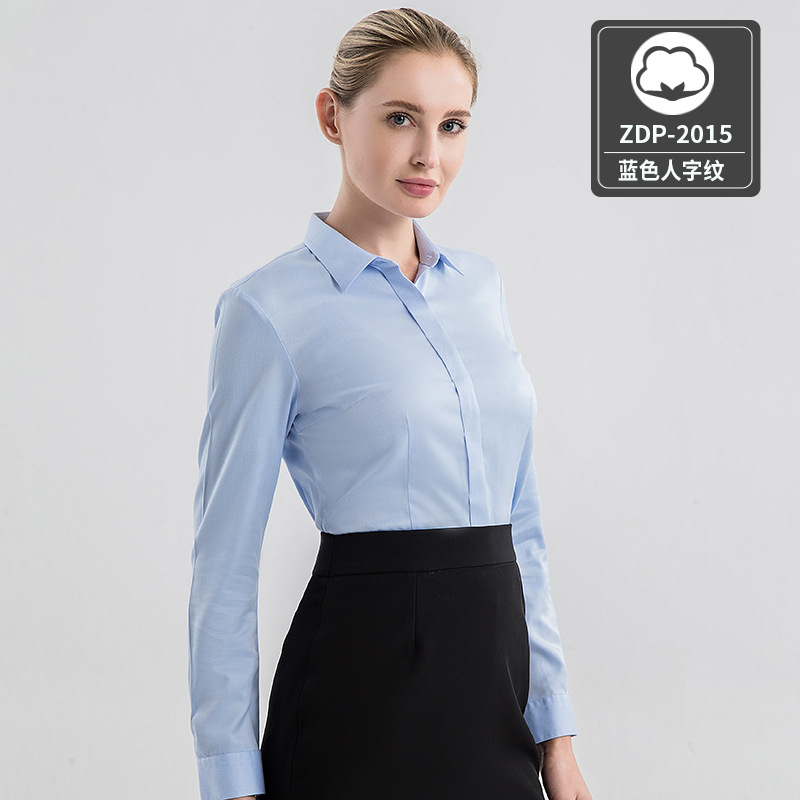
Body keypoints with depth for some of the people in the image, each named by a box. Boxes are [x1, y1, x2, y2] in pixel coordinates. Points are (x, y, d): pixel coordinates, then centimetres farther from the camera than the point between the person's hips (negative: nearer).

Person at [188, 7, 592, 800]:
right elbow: (226, 561, -8)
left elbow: (519, 521, 13)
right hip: (365, 682, -6)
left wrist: (555, 731, 9)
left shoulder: (479, 282, 10)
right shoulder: (271, 309, -8)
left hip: (495, 673, 6)